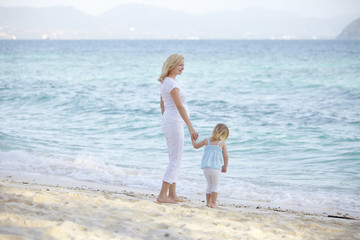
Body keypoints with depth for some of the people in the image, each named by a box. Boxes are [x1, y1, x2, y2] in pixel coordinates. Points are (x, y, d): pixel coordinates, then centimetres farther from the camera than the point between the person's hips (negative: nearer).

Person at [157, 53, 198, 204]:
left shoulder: (165, 82, 14)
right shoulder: (172, 83, -17)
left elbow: (162, 105, 21)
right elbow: (180, 107, -23)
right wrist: (190, 127, -24)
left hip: (168, 122, 10)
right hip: (175, 123, -10)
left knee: (174, 160, 13)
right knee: (175, 161, -7)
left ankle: (172, 194, 17)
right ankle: (162, 195, -6)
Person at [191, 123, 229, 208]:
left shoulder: (207, 140, 11)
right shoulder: (222, 143, 1)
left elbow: (196, 146, 22)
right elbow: (226, 156, -2)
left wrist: (193, 139, 41)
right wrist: (225, 167, 11)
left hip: (205, 167, 4)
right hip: (215, 167, -4)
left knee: (210, 185, 18)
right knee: (215, 186, 4)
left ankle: (208, 202, 19)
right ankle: (213, 203, -3)